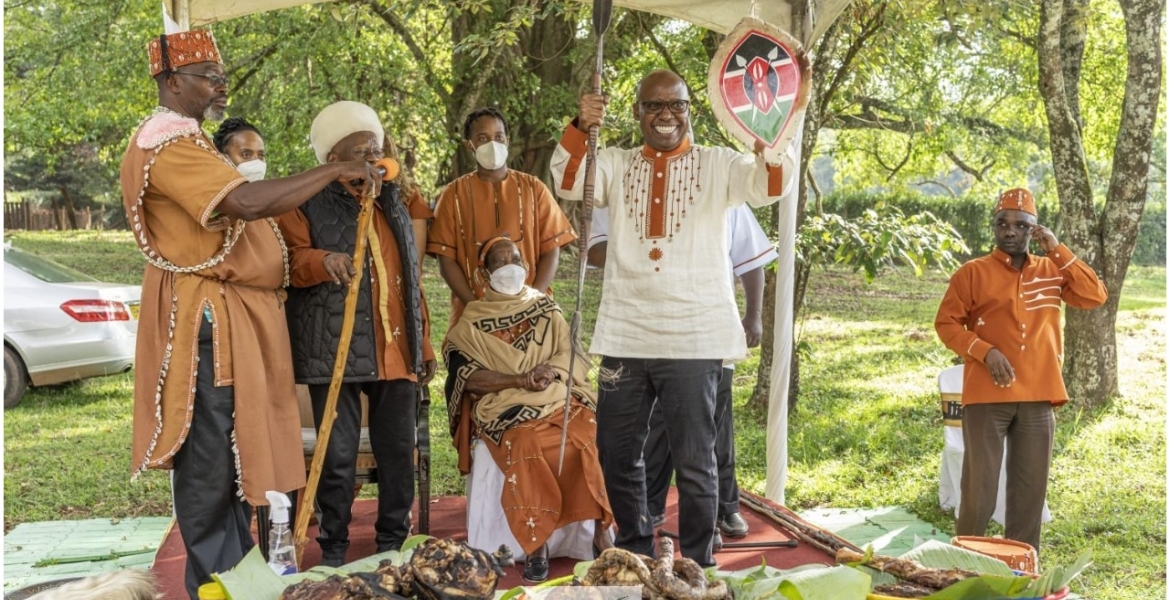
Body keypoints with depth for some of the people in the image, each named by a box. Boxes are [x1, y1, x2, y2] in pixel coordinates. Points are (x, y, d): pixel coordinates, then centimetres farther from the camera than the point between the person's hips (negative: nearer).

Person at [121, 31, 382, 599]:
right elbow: (247, 202, -31)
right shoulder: (166, 144, -17)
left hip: (230, 316, 11)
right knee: (211, 457, -4)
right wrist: (334, 171, -23)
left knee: (233, 451, 17)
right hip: (208, 322, -11)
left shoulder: (184, 140, 19)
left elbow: (234, 211, 21)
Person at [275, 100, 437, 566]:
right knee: (338, 455, 0)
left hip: (396, 352, 5)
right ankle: (334, 549, 14)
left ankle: (393, 542, 20)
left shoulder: (394, 205, 20)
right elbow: (289, 260, -9)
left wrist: (424, 344, 19)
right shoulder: (306, 205, 3)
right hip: (335, 351, -5)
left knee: (399, 452, 7)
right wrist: (321, 261, -31)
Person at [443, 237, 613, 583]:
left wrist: (552, 372, -13)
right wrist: (522, 379, -15)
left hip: (557, 396, 2)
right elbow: (465, 376, -5)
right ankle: (536, 543, -27)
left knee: (590, 436, -29)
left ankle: (600, 530, -23)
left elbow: (571, 355, 10)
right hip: (506, 407, -2)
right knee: (526, 444, -35)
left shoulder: (546, 309, 18)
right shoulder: (471, 323, 9)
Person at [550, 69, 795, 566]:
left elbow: (768, 187, -11)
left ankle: (697, 564, 18)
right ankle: (633, 556, 30)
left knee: (695, 460, 4)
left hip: (694, 338, -3)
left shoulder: (717, 165, 4)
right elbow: (568, 185, -6)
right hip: (624, 337, 3)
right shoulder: (616, 164, 10)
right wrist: (580, 128, -23)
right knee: (616, 455, 12)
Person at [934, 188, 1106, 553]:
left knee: (1031, 488, 10)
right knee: (979, 488, 0)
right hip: (987, 396, -4)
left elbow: (1094, 296, -2)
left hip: (1038, 398, 4)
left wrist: (1058, 250, -4)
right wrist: (986, 352, -16)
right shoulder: (973, 273, -1)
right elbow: (946, 323, -2)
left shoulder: (1052, 271, 10)